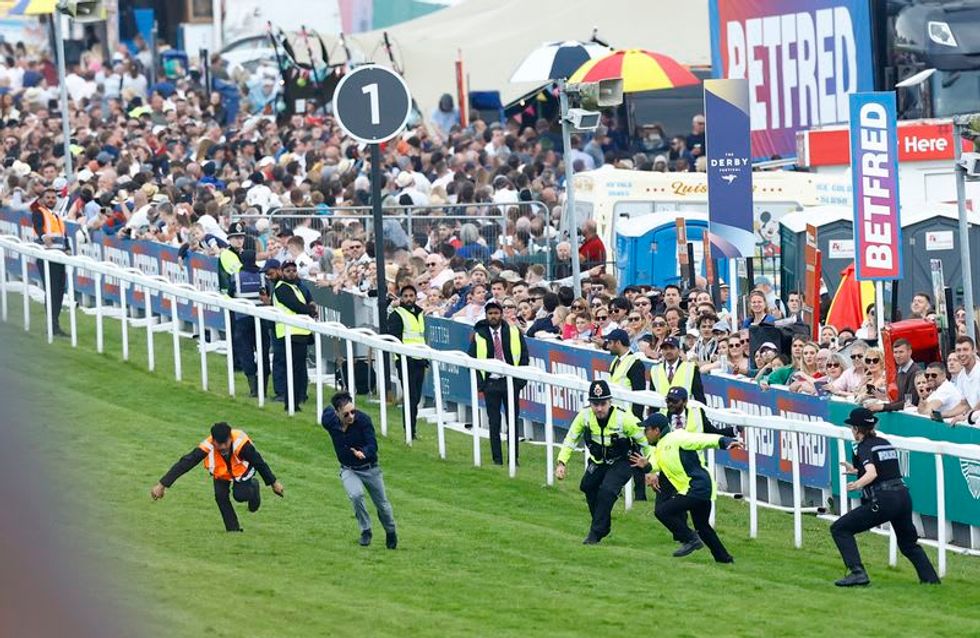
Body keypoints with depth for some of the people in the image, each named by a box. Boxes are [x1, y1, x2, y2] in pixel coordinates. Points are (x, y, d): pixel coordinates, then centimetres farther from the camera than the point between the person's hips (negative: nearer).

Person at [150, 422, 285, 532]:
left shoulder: (241, 442, -42)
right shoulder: (207, 447, -40)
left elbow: (259, 462, -26)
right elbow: (185, 464, -38)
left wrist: (273, 483, -13)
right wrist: (162, 485, -40)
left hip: (242, 469, -2)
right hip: (221, 473, 2)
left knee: (240, 495, -19)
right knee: (221, 496, -18)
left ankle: (253, 487, 19)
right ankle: (233, 529, 2)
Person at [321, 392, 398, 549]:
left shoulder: (363, 419, -28)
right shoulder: (329, 421, -19)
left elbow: (373, 446, -31)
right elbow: (327, 410, 5)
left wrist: (363, 452, -50)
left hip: (370, 468, -1)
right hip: (348, 470, 1)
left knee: (382, 504, 14)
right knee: (356, 495, -29)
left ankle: (391, 533, 44)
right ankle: (366, 531, -7)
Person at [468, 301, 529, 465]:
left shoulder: (514, 333, 3)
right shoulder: (478, 335, 1)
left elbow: (524, 357, 5)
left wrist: (520, 381, -4)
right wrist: (479, 382, -4)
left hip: (510, 382, 1)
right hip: (490, 384, -1)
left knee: (512, 421, 3)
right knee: (494, 423, 1)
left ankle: (514, 457, 9)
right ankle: (497, 458, 6)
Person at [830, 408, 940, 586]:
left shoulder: (864, 447, -5)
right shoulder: (885, 443, 18)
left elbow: (872, 473, -22)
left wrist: (857, 484, -34)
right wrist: (856, 470, 41)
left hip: (883, 501, -8)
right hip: (904, 496, 8)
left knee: (840, 529, 0)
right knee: (908, 542, 29)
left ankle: (857, 572, -11)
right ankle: (930, 577, 26)